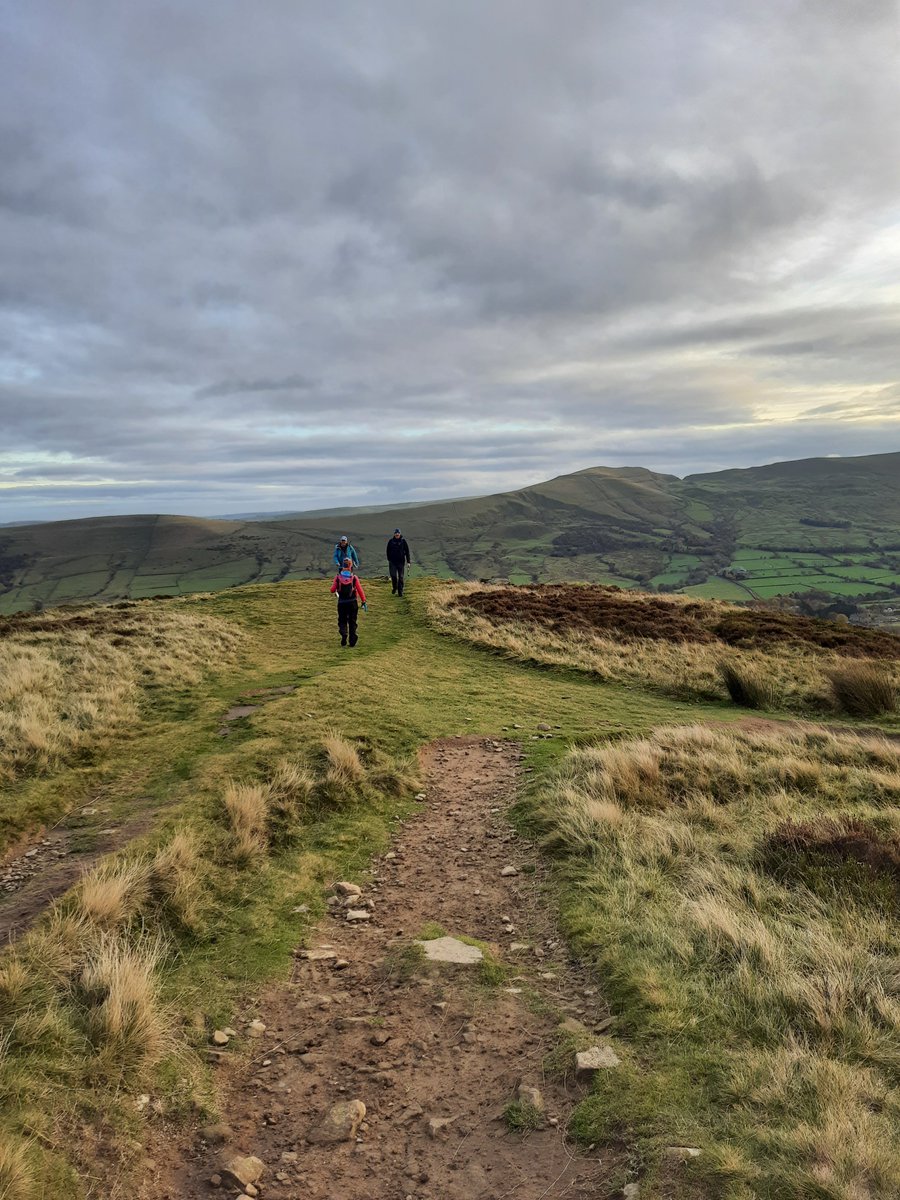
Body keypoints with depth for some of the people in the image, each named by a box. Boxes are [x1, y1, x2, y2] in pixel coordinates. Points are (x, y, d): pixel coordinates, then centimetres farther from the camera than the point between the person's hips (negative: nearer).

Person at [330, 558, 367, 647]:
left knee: (342, 621, 12)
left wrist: (333, 592, 19)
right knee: (352, 622, 12)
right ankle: (352, 640, 10)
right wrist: (363, 602, -2)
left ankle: (344, 634, -14)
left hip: (342, 603, 0)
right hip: (353, 602, 0)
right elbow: (360, 591, -8)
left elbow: (332, 590, -5)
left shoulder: (338, 577, -7)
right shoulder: (354, 578, -8)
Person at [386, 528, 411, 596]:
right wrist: (389, 560, 14)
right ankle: (394, 588, 20)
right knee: (393, 576, -6)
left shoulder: (403, 541, -3)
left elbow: (407, 551, 0)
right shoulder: (391, 541, 0)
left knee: (401, 577, 1)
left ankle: (400, 591, 8)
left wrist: (408, 562, -2)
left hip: (401, 562, -1)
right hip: (393, 562, 1)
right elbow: (388, 551, 12)